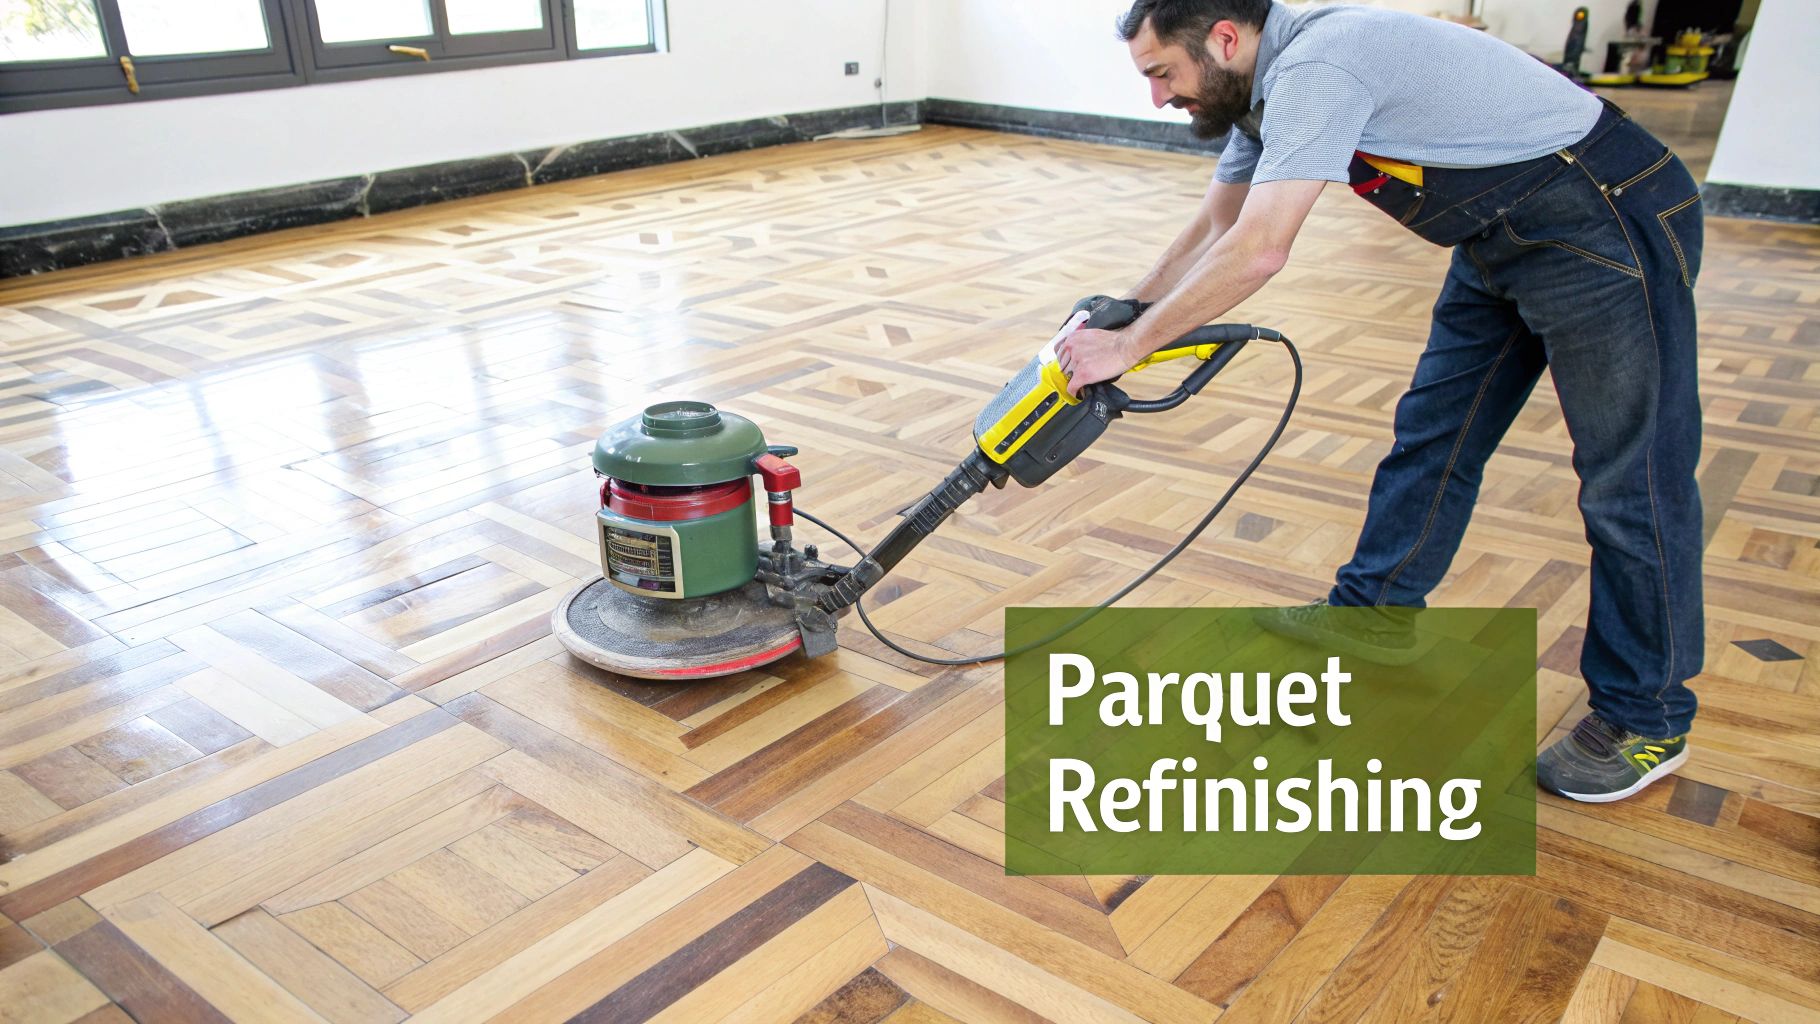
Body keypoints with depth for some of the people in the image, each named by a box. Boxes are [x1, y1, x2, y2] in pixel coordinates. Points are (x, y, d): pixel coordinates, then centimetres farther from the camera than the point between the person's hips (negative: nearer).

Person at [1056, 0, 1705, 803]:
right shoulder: (1268, 87, 6)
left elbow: (1256, 251, -30)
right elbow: (1210, 231, 15)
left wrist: (1128, 347, -21)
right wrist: (1118, 323, 11)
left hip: (1609, 227, -10)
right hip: (1505, 238, 10)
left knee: (1629, 481, 0)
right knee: (1433, 432, 15)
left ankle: (1647, 721, 13)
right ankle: (1373, 609, 31)